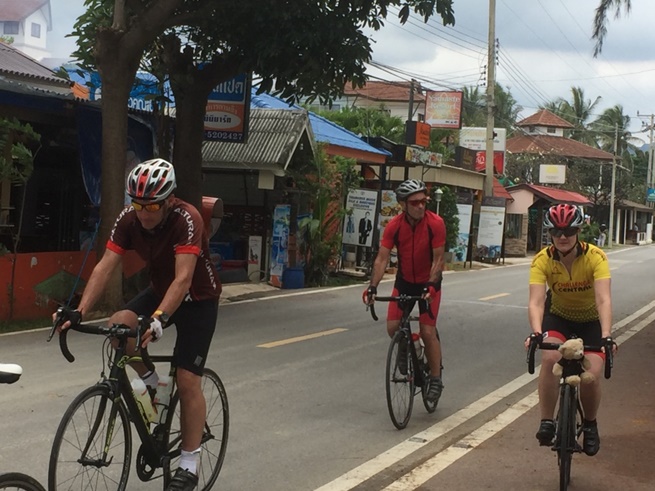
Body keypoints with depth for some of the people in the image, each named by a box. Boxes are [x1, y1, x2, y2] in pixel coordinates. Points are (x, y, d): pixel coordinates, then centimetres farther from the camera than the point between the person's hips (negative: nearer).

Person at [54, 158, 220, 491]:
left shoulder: (186, 219, -31)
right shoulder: (129, 219, -16)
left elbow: (183, 278, -39)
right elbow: (104, 268, -20)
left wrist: (159, 319, -52)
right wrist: (79, 312, -31)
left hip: (198, 299, -5)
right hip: (160, 291, 5)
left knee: (187, 380, -10)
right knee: (117, 326, -23)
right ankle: (150, 384, 4)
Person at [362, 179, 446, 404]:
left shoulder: (435, 223, -22)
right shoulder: (394, 225, -16)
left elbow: (438, 259, -20)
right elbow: (382, 259, -17)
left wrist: (430, 286, -32)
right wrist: (373, 287, -28)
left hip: (428, 283, -2)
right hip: (404, 281, 3)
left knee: (427, 331, -9)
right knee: (392, 327, -9)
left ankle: (436, 379, 7)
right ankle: (404, 348, 27)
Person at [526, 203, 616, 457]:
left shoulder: (595, 257, -28)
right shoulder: (542, 260, -24)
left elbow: (604, 300, -37)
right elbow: (536, 301, -34)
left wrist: (606, 336, -50)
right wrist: (536, 333, -51)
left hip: (591, 320, -1)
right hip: (558, 316, 1)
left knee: (591, 375, -16)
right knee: (550, 358, -28)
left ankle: (590, 424, 13)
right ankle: (546, 422, -15)